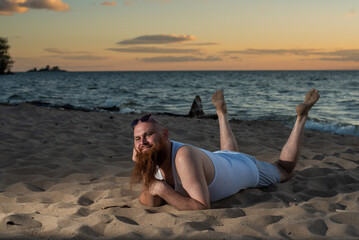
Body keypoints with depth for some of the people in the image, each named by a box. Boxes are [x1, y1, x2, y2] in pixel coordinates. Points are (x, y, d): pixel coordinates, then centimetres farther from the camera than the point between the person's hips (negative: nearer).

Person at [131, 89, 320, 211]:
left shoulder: (183, 156, -48)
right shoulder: (151, 156, -26)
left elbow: (202, 207, -49)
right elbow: (151, 203, -21)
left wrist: (162, 189, -49)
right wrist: (140, 167, -36)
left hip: (248, 170, -5)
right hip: (218, 159, 5)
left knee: (284, 170, 26)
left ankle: (301, 116, 33)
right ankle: (222, 112, 57)